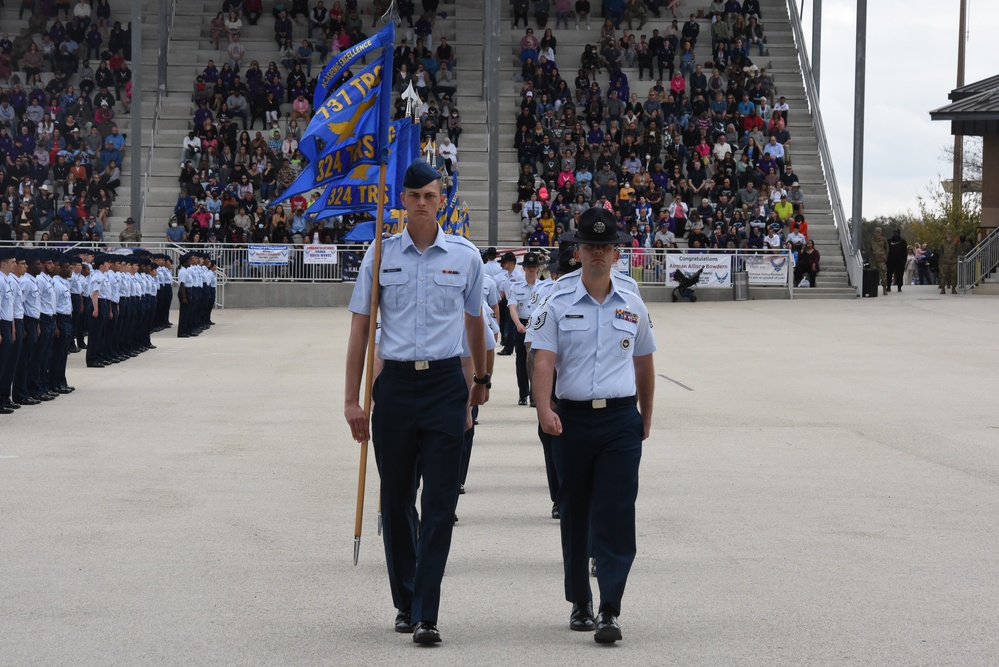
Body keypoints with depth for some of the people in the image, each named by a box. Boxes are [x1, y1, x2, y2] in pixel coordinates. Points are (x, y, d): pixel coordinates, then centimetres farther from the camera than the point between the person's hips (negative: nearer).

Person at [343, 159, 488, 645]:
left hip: (445, 385, -1)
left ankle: (426, 615, -7)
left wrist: (481, 378, 31)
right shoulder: (381, 256, 3)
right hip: (395, 383, 1)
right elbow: (360, 327, 4)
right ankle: (405, 604, 23)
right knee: (396, 500, 9)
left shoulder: (465, 256, 4)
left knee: (440, 504, -6)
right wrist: (352, 399, -1)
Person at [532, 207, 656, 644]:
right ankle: (579, 602, 24)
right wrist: (544, 407, -23)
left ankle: (610, 611, -12)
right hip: (572, 417, 0)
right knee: (575, 513, 9)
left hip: (620, 419, 0)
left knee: (615, 514, -9)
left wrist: (645, 418, 22)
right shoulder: (559, 306, 4)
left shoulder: (632, 305, 10)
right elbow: (544, 361, -7)